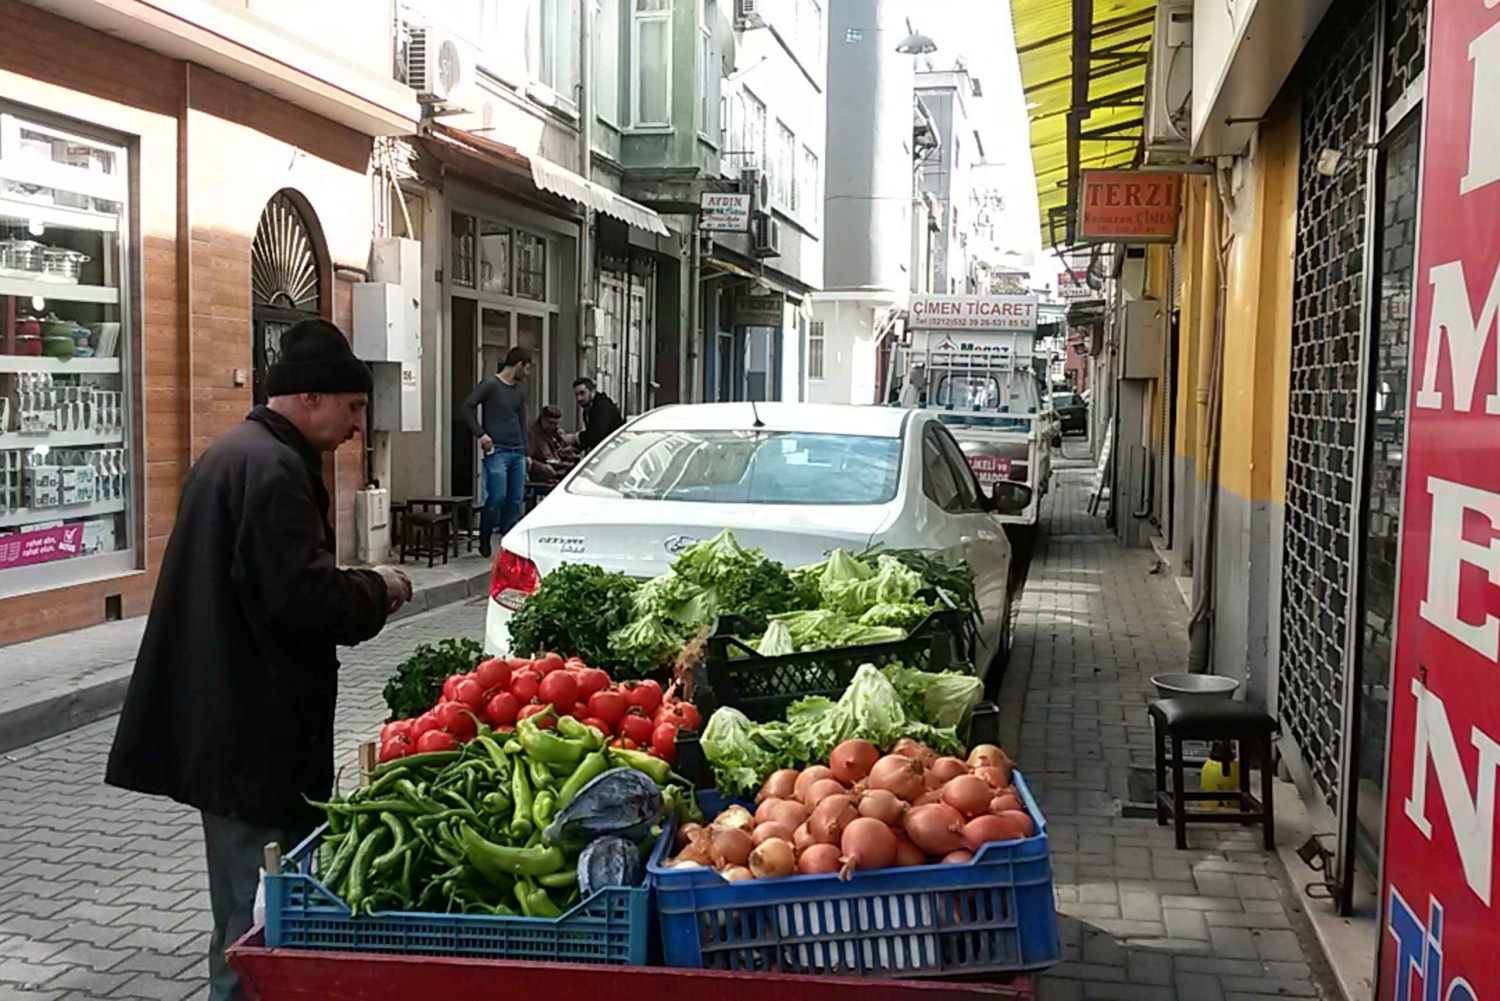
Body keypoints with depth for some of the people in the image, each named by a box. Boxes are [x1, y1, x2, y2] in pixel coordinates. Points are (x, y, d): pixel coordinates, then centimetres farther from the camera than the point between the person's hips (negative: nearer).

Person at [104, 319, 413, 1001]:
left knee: (245, 886, 21)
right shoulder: (273, 467, -19)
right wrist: (378, 589, -9)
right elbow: (302, 594, -26)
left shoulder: (236, 452, 15)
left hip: (223, 713, 11)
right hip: (254, 726, -11)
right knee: (259, 902, -2)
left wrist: (361, 591, 13)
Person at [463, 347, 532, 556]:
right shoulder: (490, 385, -4)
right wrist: (480, 433, -14)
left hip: (517, 452, 7)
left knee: (516, 499, 3)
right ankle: (484, 539, 8)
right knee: (497, 497, -10)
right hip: (497, 451, -7)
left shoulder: (520, 390, 16)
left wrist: (526, 452, 18)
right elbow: (468, 407, -8)